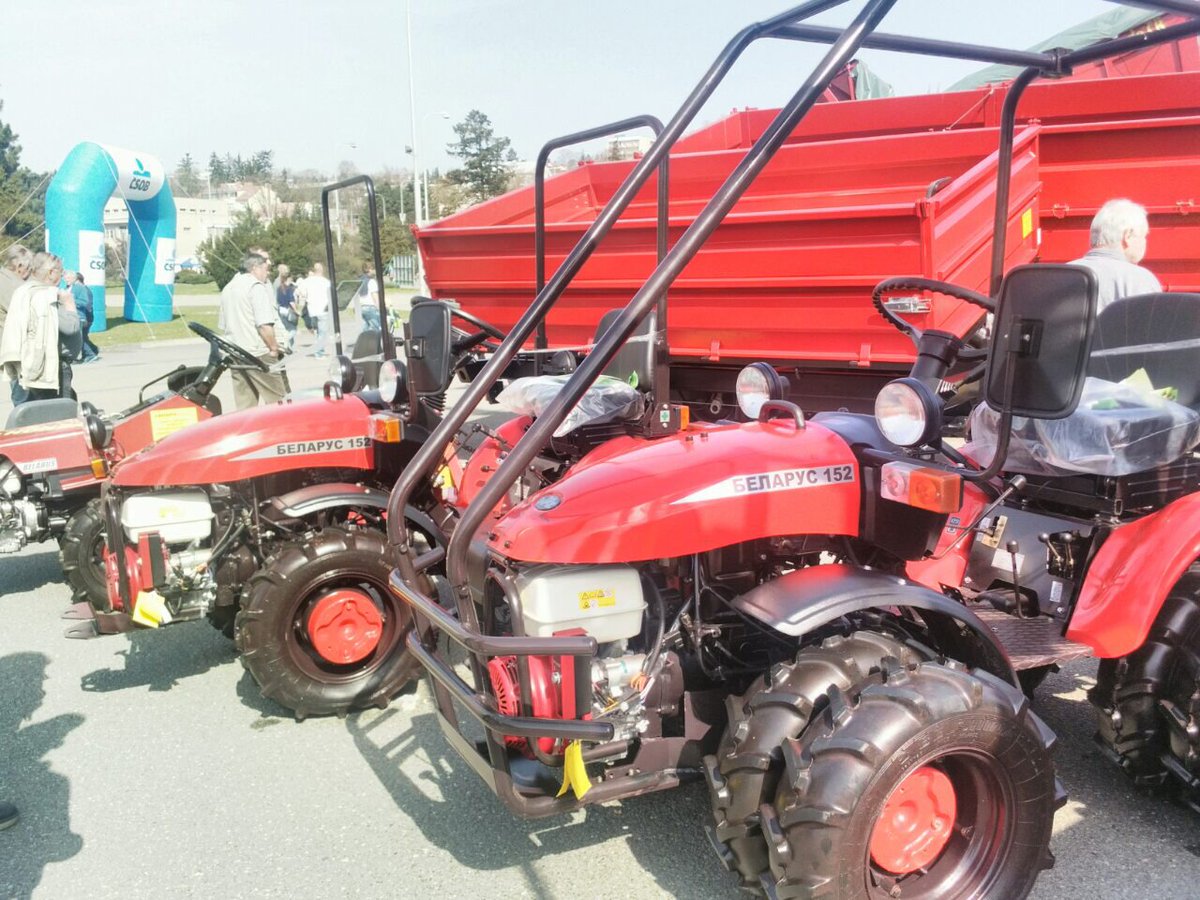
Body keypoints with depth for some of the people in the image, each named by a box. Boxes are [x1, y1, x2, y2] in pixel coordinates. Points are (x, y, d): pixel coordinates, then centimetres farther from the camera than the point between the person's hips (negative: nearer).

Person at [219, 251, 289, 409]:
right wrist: (274, 347, -9)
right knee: (278, 402, -3)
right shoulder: (256, 287, -10)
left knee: (244, 405, 9)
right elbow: (264, 325, -19)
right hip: (259, 354, -8)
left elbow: (224, 324, 23)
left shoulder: (228, 289, 18)